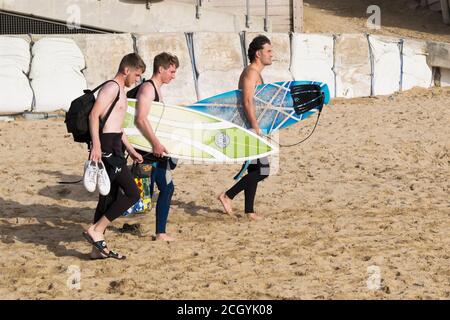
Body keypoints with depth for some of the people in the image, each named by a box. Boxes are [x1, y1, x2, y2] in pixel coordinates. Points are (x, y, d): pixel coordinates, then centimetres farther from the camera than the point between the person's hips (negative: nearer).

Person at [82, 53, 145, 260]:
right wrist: (96, 145, -29)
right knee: (132, 193, -12)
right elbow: (94, 115, -20)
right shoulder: (112, 88, -9)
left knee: (109, 197, 11)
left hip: (114, 147, 10)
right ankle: (96, 231, -11)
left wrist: (131, 150, 33)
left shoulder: (120, 91, 23)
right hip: (106, 147, -10)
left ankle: (99, 248, 14)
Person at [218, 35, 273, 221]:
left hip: (250, 127, 11)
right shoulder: (251, 73, -14)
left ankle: (249, 211, 16)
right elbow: (248, 102, -23)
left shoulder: (254, 73, 18)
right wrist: (256, 128, -24)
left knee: (253, 169, 12)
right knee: (262, 170, -11)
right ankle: (228, 196, -7)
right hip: (249, 127, -11)